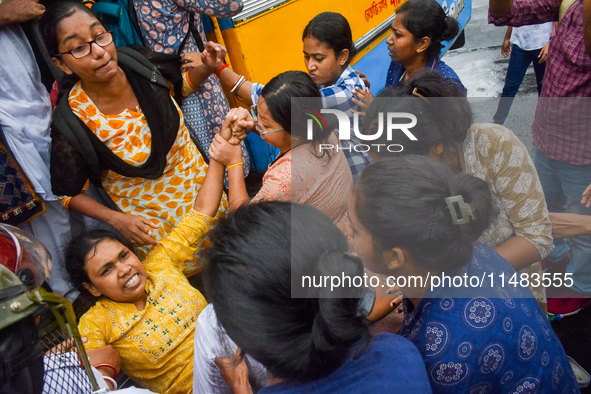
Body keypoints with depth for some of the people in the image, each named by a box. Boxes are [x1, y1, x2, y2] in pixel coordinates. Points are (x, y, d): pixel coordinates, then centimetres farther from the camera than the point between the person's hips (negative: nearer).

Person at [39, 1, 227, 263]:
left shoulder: (137, 64, -15)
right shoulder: (71, 123, -26)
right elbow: (66, 192, -9)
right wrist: (116, 219, -19)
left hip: (198, 175, 5)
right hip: (150, 218, -4)